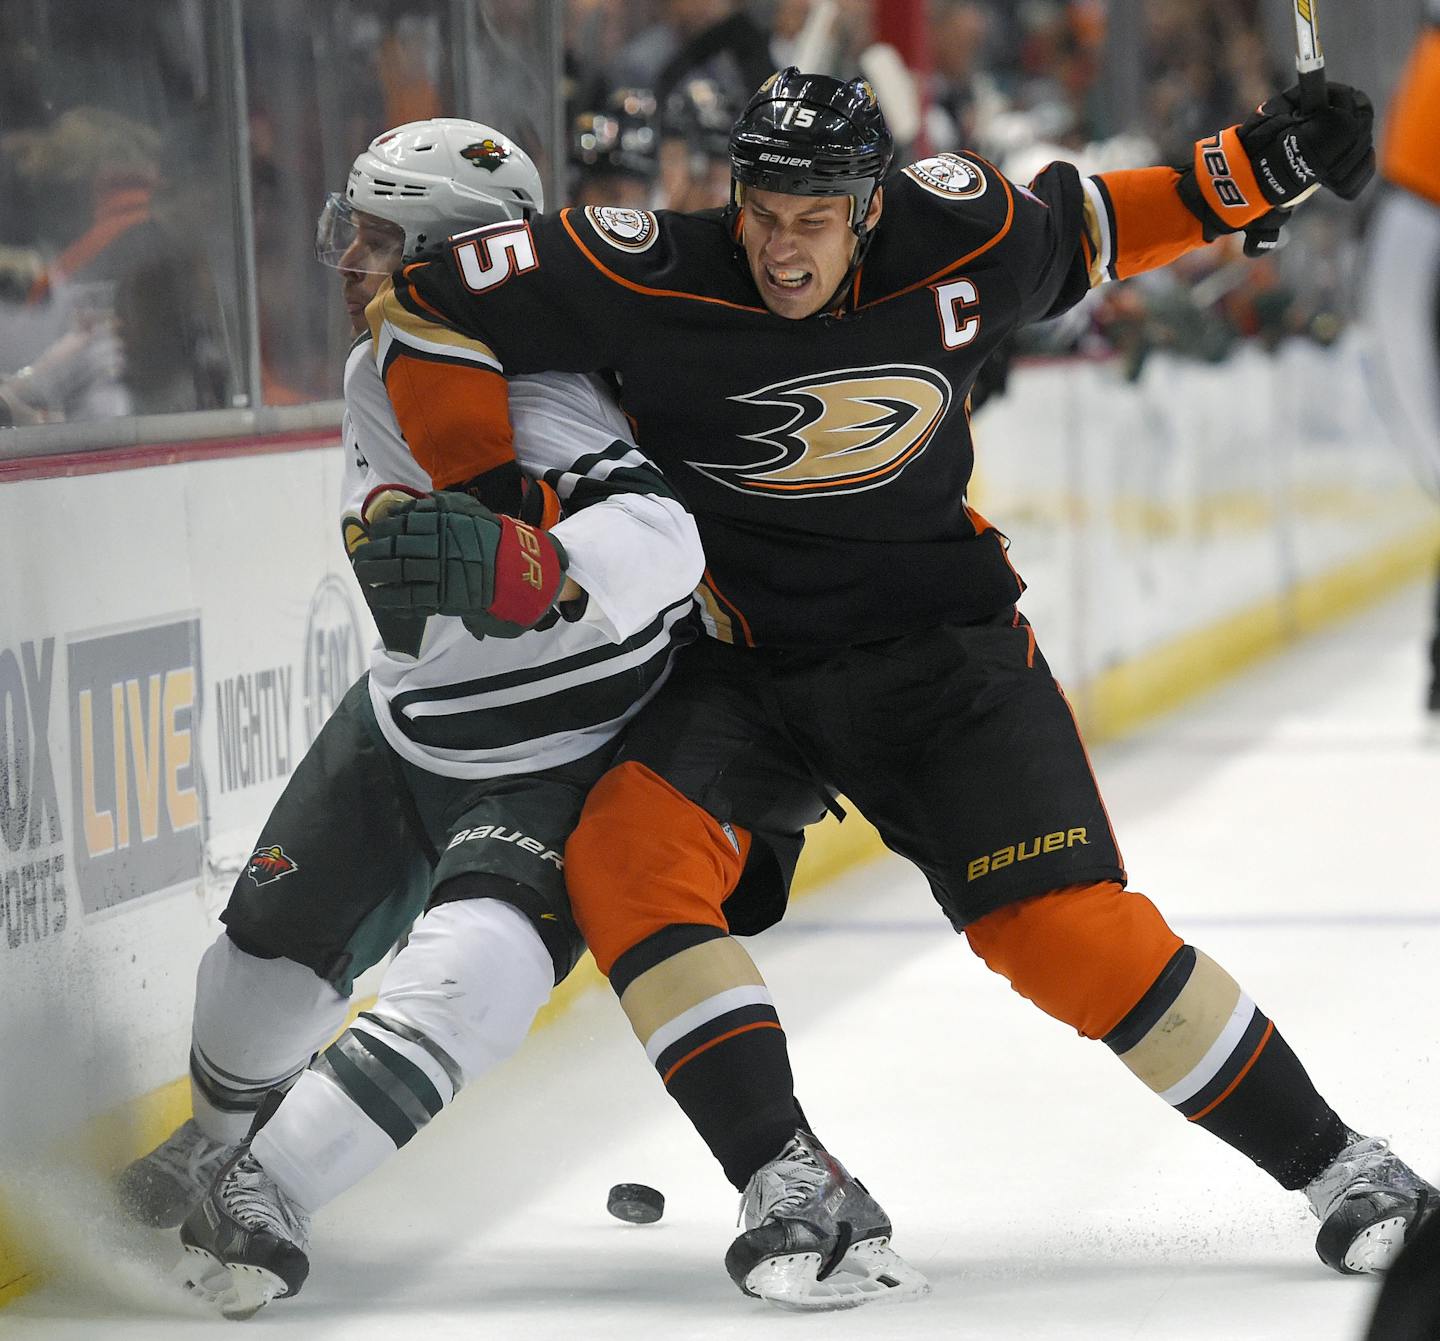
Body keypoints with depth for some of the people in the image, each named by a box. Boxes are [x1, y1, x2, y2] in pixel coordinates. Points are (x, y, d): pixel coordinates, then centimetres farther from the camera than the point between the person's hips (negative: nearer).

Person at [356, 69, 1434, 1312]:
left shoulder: (950, 240, -12)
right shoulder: (655, 277, -18)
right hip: (746, 672, 1)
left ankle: (1333, 1163, 2)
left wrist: (1257, 168, 2)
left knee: (1066, 927, -15)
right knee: (622, 857, -27)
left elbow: (1079, 226, 10)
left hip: (943, 647, -1)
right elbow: (432, 311, -12)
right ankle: (797, 1192, -28)